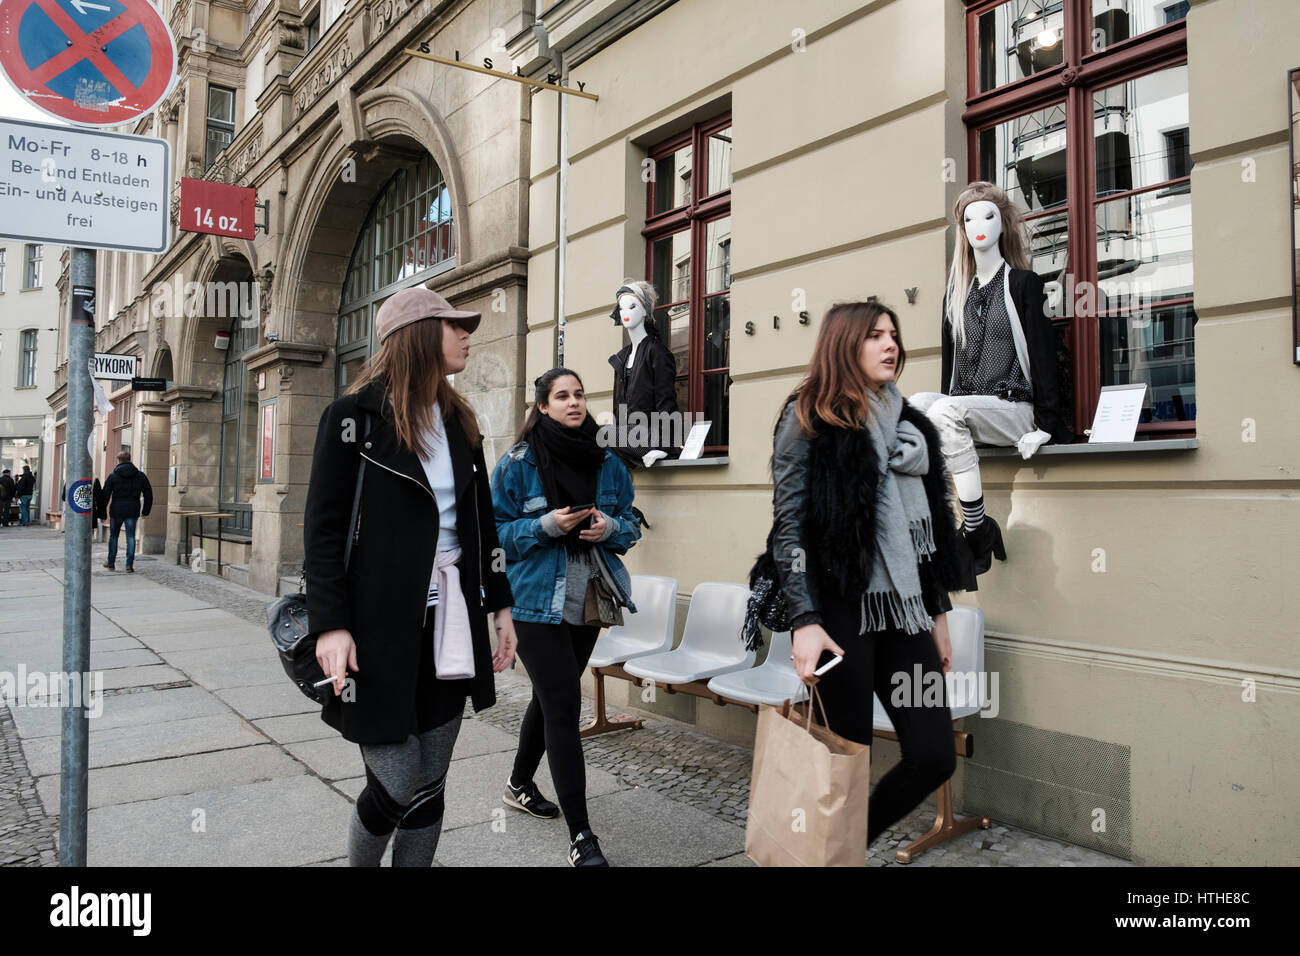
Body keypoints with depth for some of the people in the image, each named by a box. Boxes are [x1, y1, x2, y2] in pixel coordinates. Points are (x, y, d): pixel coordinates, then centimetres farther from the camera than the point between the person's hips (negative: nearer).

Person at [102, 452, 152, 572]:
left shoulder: (113, 476, -3)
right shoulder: (140, 476, 3)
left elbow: (105, 495, -2)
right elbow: (148, 495, 7)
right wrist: (146, 511, 14)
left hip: (116, 511, -1)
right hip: (133, 512, 1)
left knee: (113, 536, 15)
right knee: (131, 537, 3)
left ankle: (111, 563, 24)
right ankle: (129, 565, -2)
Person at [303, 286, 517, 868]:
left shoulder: (459, 423, 12)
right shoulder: (356, 416, -6)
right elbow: (322, 527, -9)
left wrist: (500, 604, 13)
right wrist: (331, 624, -16)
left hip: (450, 623, 6)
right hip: (381, 628, -6)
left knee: (430, 788, 9)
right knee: (398, 785, -1)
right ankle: (359, 863, 29)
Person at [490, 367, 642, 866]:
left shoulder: (607, 463, 4)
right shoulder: (518, 464, -8)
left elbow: (630, 523, 10)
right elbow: (495, 528, -5)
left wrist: (611, 526, -12)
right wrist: (545, 526, -20)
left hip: (587, 600, 5)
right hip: (537, 601, -5)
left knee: (550, 697, 20)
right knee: (563, 706, -8)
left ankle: (520, 784, 44)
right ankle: (580, 836, -1)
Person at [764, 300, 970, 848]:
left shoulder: (906, 422, 17)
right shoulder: (809, 417, -1)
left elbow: (929, 520, 19)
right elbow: (788, 525, -7)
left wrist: (938, 612, 17)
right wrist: (804, 620, -15)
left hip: (905, 608, 6)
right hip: (843, 609, -6)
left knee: (935, 756, 1)